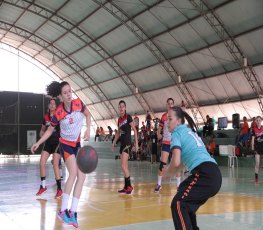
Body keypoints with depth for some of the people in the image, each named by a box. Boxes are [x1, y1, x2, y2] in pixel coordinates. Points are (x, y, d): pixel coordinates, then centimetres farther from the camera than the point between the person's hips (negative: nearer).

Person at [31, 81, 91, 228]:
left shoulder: (78, 103, -14)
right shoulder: (58, 113, -19)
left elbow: (88, 115, 5)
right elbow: (50, 130, -3)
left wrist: (88, 130, -8)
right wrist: (38, 143, -9)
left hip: (77, 144, 5)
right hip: (66, 145, -4)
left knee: (82, 176, -5)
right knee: (73, 173, -22)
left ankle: (73, 212, -1)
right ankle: (63, 211, -15)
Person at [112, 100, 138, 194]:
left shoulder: (128, 117, -7)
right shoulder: (119, 119, 13)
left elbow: (134, 130, -8)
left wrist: (136, 143, -11)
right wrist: (113, 143, 22)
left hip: (128, 143, -8)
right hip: (122, 143, 8)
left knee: (123, 166, -12)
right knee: (124, 167, 8)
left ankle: (129, 186, -3)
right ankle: (126, 187, 13)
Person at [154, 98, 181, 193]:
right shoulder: (163, 116, 5)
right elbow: (160, 128, 13)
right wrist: (158, 134, -6)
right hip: (166, 142, 1)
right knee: (162, 163, -5)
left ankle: (178, 184, 10)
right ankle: (159, 184, 5)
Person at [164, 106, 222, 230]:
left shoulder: (177, 132, 1)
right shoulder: (189, 131, 26)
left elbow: (176, 162, -9)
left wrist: (167, 172, 9)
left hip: (205, 174, -9)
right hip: (215, 175, 9)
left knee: (177, 204, -10)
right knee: (186, 203, 24)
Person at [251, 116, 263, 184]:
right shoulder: (254, 129, -2)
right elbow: (253, 139, -1)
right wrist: (252, 147, -11)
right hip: (257, 147, -1)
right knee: (257, 163, 0)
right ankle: (256, 178, 8)